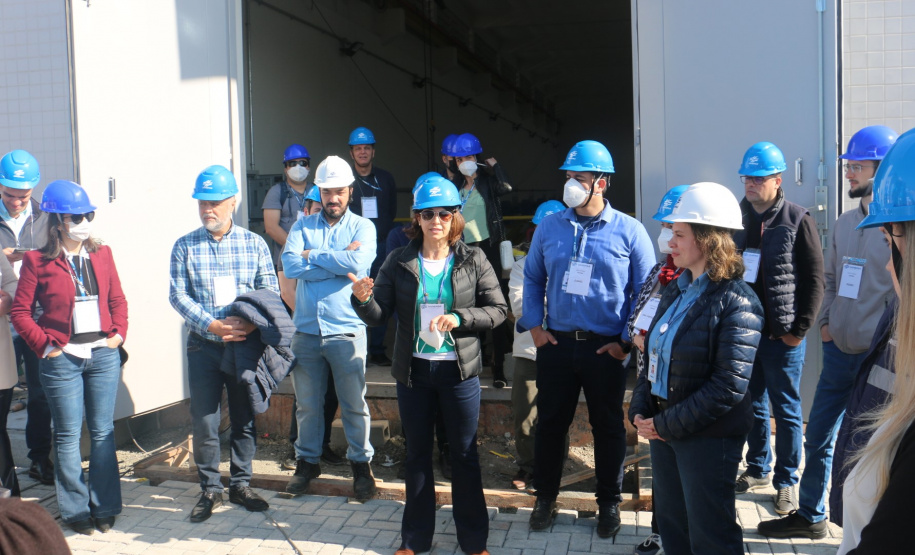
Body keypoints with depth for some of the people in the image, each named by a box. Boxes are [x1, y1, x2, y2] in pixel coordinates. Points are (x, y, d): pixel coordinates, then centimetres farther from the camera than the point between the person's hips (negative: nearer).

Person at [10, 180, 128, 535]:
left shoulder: (101, 254, 7)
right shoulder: (38, 261, -4)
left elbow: (117, 299, 13)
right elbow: (21, 311, -2)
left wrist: (119, 333, 1)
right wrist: (44, 345, -8)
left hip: (103, 354, 3)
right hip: (62, 359, -3)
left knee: (103, 432, 9)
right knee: (68, 436, 5)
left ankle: (104, 507, 19)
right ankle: (75, 509, 17)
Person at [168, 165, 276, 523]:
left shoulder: (254, 244, 2)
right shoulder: (185, 246, 2)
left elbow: (271, 291, -1)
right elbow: (178, 295, -4)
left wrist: (252, 322, -20)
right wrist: (212, 325, -18)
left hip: (245, 343, 1)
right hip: (203, 345, 0)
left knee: (245, 418, 10)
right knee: (204, 421, 3)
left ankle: (240, 485, 25)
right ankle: (210, 489, 19)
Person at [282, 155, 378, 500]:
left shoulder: (363, 227, 2)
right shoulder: (303, 226, 8)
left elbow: (358, 262, -19)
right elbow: (290, 265, -10)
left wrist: (313, 256, -8)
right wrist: (339, 263, -12)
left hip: (346, 331, -2)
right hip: (306, 330, 2)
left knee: (354, 404, 6)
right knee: (307, 404, 13)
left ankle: (361, 464, 21)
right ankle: (307, 462, 30)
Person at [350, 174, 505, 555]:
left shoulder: (473, 261, -4)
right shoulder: (399, 262, 0)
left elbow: (498, 309, -3)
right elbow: (379, 314, -2)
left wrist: (459, 318, -19)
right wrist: (363, 299, -24)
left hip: (459, 370, -2)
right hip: (413, 370, 2)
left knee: (465, 454, 8)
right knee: (417, 453, 14)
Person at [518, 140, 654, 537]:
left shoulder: (628, 231, -5)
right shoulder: (549, 229, 4)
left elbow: (645, 290, -3)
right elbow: (532, 279, 12)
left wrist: (626, 340, -8)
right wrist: (534, 325, 2)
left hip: (606, 348, -2)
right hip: (556, 343, 3)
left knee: (608, 426, 11)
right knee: (550, 422, 11)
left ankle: (609, 503, 28)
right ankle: (546, 497, 29)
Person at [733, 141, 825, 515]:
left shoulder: (797, 221, -6)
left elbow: (814, 280, -7)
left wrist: (799, 330, -10)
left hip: (782, 336, -4)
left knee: (786, 410, 6)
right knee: (752, 405, 15)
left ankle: (786, 482, 18)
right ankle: (758, 470, 30)